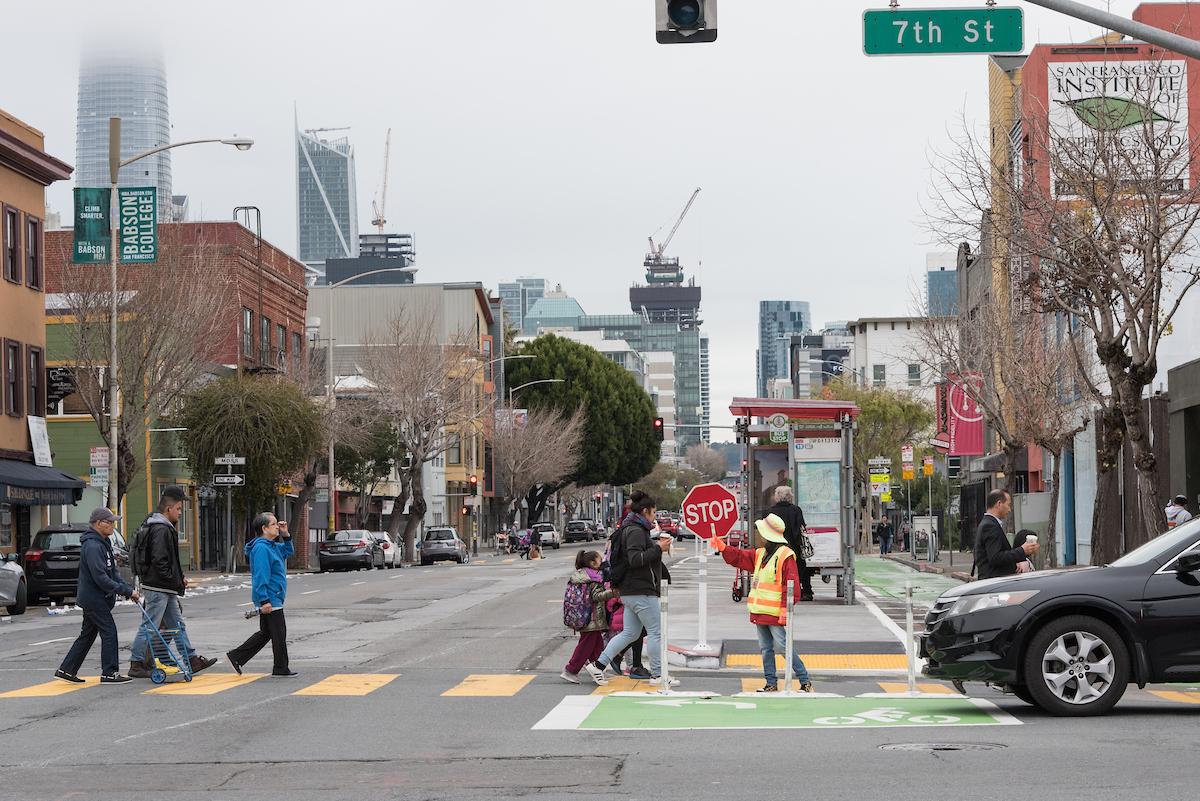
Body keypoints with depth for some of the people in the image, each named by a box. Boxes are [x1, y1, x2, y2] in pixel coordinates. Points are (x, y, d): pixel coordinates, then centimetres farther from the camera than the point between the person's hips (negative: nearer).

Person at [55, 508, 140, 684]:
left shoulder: (103, 543, 14)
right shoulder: (92, 546, -20)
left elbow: (112, 572, 17)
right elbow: (100, 577, -25)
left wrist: (128, 590, 4)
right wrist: (126, 591, -23)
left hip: (92, 598, 10)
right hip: (94, 598, -10)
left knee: (87, 635, 14)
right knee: (109, 631, -6)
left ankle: (66, 670, 19)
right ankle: (109, 673, 0)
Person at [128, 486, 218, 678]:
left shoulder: (165, 528, 17)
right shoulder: (161, 530, -18)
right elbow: (159, 561, -24)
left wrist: (180, 577, 12)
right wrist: (177, 582, -16)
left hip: (166, 590, 11)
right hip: (158, 588, -11)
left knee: (177, 624, 13)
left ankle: (192, 659, 18)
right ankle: (136, 664, 1)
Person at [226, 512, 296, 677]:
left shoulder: (273, 546, 13)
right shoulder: (261, 548, -18)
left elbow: (288, 551, 32)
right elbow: (260, 576, -22)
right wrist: (264, 600, -25)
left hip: (273, 599, 10)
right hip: (269, 599, -10)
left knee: (265, 633, 15)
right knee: (279, 633, -1)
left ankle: (236, 657, 17)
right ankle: (281, 668, 8)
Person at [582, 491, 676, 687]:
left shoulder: (632, 530, 19)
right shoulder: (636, 531, -14)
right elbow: (635, 559, -25)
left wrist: (657, 545, 12)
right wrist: (658, 548, -20)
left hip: (630, 591, 10)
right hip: (642, 592, -10)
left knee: (629, 633, 12)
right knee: (656, 632, -1)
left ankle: (598, 665, 9)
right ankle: (657, 675, 5)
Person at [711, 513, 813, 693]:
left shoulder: (785, 555, -12)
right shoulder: (760, 554, 15)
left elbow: (791, 585, -16)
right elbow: (739, 558, 22)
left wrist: (786, 608, -20)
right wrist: (723, 548, 9)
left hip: (775, 613, -9)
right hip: (760, 612, 9)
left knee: (783, 647, -10)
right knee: (766, 648, 11)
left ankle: (805, 681, -4)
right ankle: (771, 684, 17)